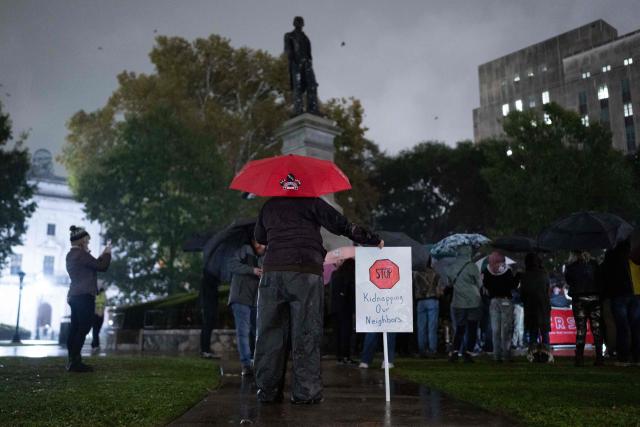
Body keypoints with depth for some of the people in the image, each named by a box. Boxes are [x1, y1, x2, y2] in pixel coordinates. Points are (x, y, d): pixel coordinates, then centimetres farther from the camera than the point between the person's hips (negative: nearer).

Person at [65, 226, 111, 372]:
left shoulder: (71, 255, 18)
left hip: (75, 296, 10)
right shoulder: (81, 254, -12)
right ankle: (75, 362, -13)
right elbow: (102, 267, -11)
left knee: (75, 329, 9)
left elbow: (92, 266, 23)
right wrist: (107, 253, 4)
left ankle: (72, 361, 11)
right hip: (84, 296, -10)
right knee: (83, 328, -10)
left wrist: (102, 256, 22)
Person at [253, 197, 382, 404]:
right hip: (305, 273, -4)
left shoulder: (268, 206, 20)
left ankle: (268, 391, 10)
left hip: (272, 271, 4)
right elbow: (342, 225, 3)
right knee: (305, 335, 1)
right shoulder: (310, 201, 7)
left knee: (269, 333, 8)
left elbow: (260, 237, 32)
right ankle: (305, 392, 1)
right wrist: (374, 240, 12)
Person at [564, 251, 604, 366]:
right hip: (595, 298, 1)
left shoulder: (570, 267, 1)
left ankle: (580, 358, -4)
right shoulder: (593, 264, 5)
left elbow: (568, 281, 9)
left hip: (579, 299, -1)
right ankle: (599, 358, 2)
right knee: (596, 328, 4)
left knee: (581, 329, 0)